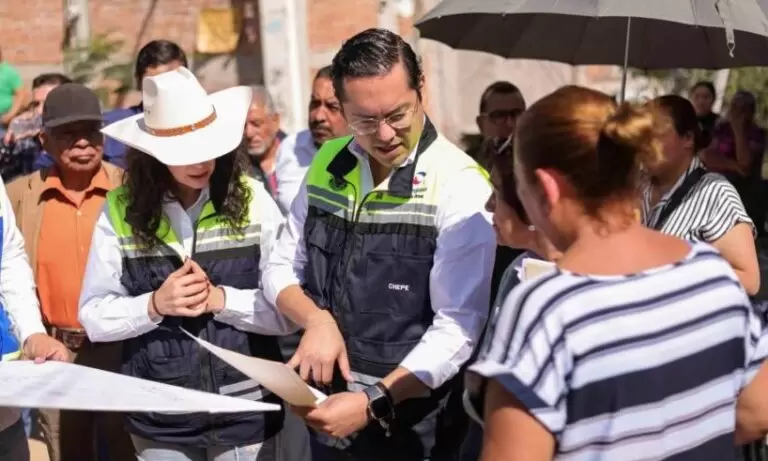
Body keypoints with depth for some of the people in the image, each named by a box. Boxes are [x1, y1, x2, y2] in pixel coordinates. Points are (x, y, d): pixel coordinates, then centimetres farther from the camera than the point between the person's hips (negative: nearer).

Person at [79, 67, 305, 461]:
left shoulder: (252, 201, -4)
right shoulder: (121, 212, -4)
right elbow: (93, 316, -2)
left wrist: (221, 300, -17)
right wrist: (154, 305, -16)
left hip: (247, 414, 0)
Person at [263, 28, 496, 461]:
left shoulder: (460, 186, -16)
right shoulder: (328, 164, 2)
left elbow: (457, 327, -19)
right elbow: (282, 268, 8)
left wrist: (374, 403, -28)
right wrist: (316, 319, -12)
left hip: (411, 426, -5)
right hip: (328, 409, 5)